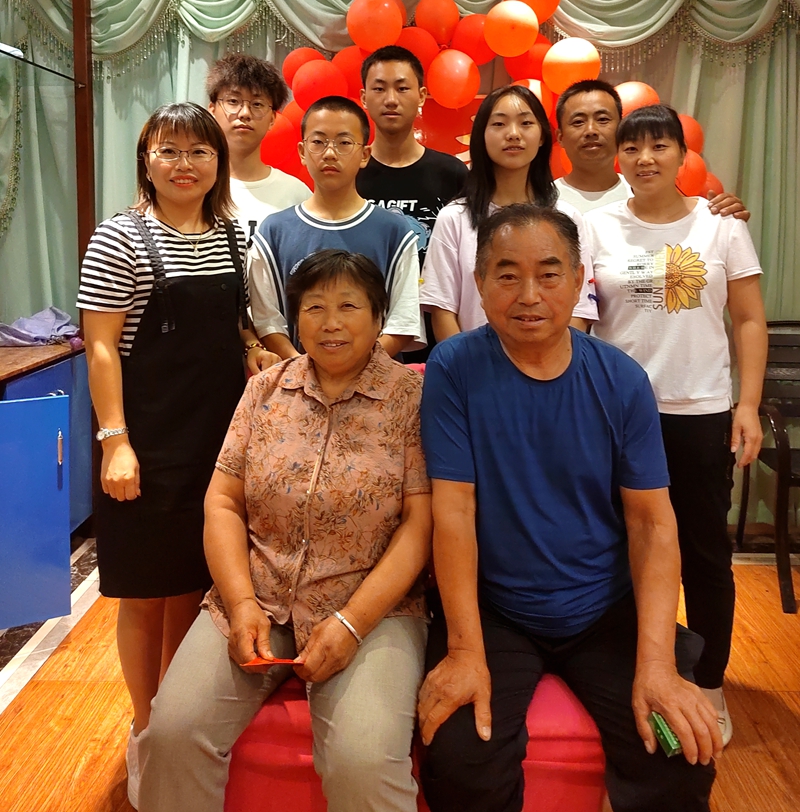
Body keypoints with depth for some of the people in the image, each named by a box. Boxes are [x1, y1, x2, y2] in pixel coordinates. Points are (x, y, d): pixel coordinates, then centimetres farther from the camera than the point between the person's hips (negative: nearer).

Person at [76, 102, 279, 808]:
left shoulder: (234, 237, 9)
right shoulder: (122, 238, -6)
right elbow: (101, 347, -9)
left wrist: (253, 349, 1)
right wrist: (115, 440, -16)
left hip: (220, 438, 5)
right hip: (150, 445, -5)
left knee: (195, 587, 15)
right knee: (147, 594, 7)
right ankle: (147, 729, 25)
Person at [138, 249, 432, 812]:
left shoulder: (411, 397, -3)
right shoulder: (265, 390, 8)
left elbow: (419, 524, -8)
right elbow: (223, 502, 6)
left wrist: (352, 622, -16)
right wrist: (242, 605, -7)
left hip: (371, 607, -3)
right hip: (255, 601, 3)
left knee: (363, 762, -25)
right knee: (174, 732, -16)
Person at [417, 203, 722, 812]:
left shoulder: (621, 380, -4)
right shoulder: (454, 370, -9)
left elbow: (653, 521, -5)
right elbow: (454, 511, -12)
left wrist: (657, 662, -15)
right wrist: (465, 650, -18)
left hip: (607, 610, 2)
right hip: (492, 610, -1)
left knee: (681, 763, -14)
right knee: (457, 761, -22)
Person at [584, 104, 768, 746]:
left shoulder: (722, 224, 3)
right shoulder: (599, 227, 3)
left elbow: (749, 320, 4)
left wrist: (749, 404, -4)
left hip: (702, 412, 0)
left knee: (706, 553, 8)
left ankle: (710, 687, 25)